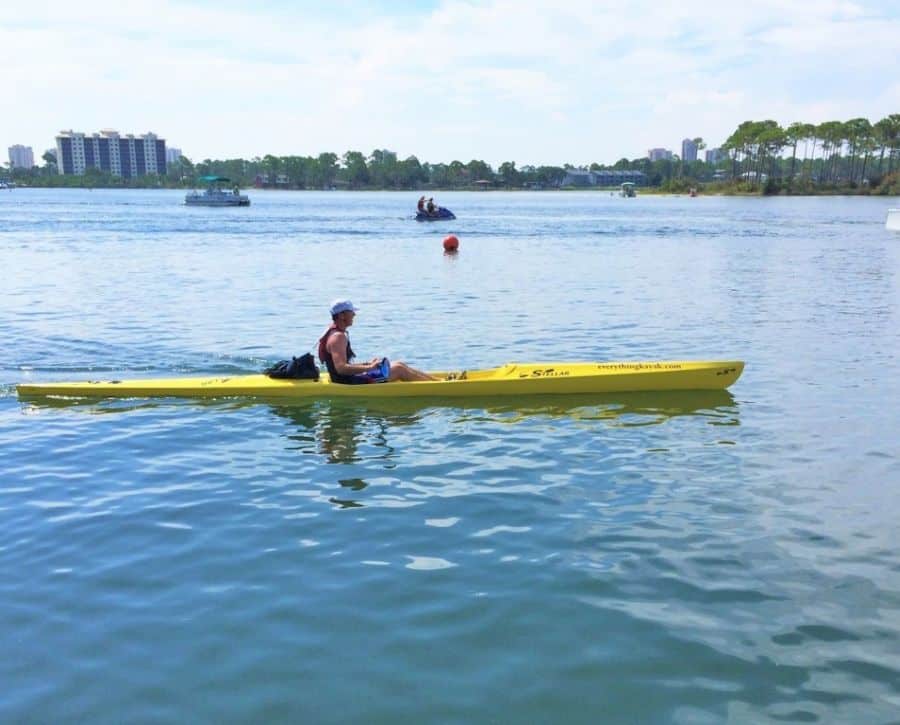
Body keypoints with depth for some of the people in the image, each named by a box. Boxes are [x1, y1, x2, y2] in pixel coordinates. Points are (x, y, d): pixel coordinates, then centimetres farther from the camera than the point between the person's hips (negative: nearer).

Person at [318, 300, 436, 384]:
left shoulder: (334, 334, 13)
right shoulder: (338, 337, -20)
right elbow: (341, 368, -30)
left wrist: (368, 364, 13)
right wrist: (369, 367, -28)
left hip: (348, 380, 10)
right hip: (349, 384, -10)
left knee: (399, 365, 12)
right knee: (399, 369, -4)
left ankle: (436, 380, 16)